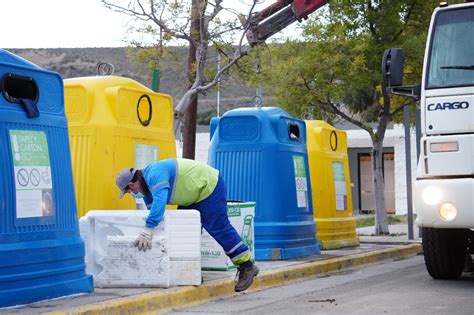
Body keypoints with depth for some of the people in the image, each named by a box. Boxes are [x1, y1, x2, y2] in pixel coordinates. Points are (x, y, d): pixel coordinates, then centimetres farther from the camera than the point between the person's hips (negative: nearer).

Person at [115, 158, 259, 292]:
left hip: (210, 187, -11)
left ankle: (247, 267, -2)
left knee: (219, 228, -10)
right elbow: (151, 207, 18)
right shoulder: (148, 178, 8)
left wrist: (148, 230, -45)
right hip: (196, 194, 11)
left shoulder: (154, 175, -26)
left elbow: (159, 200, -41)